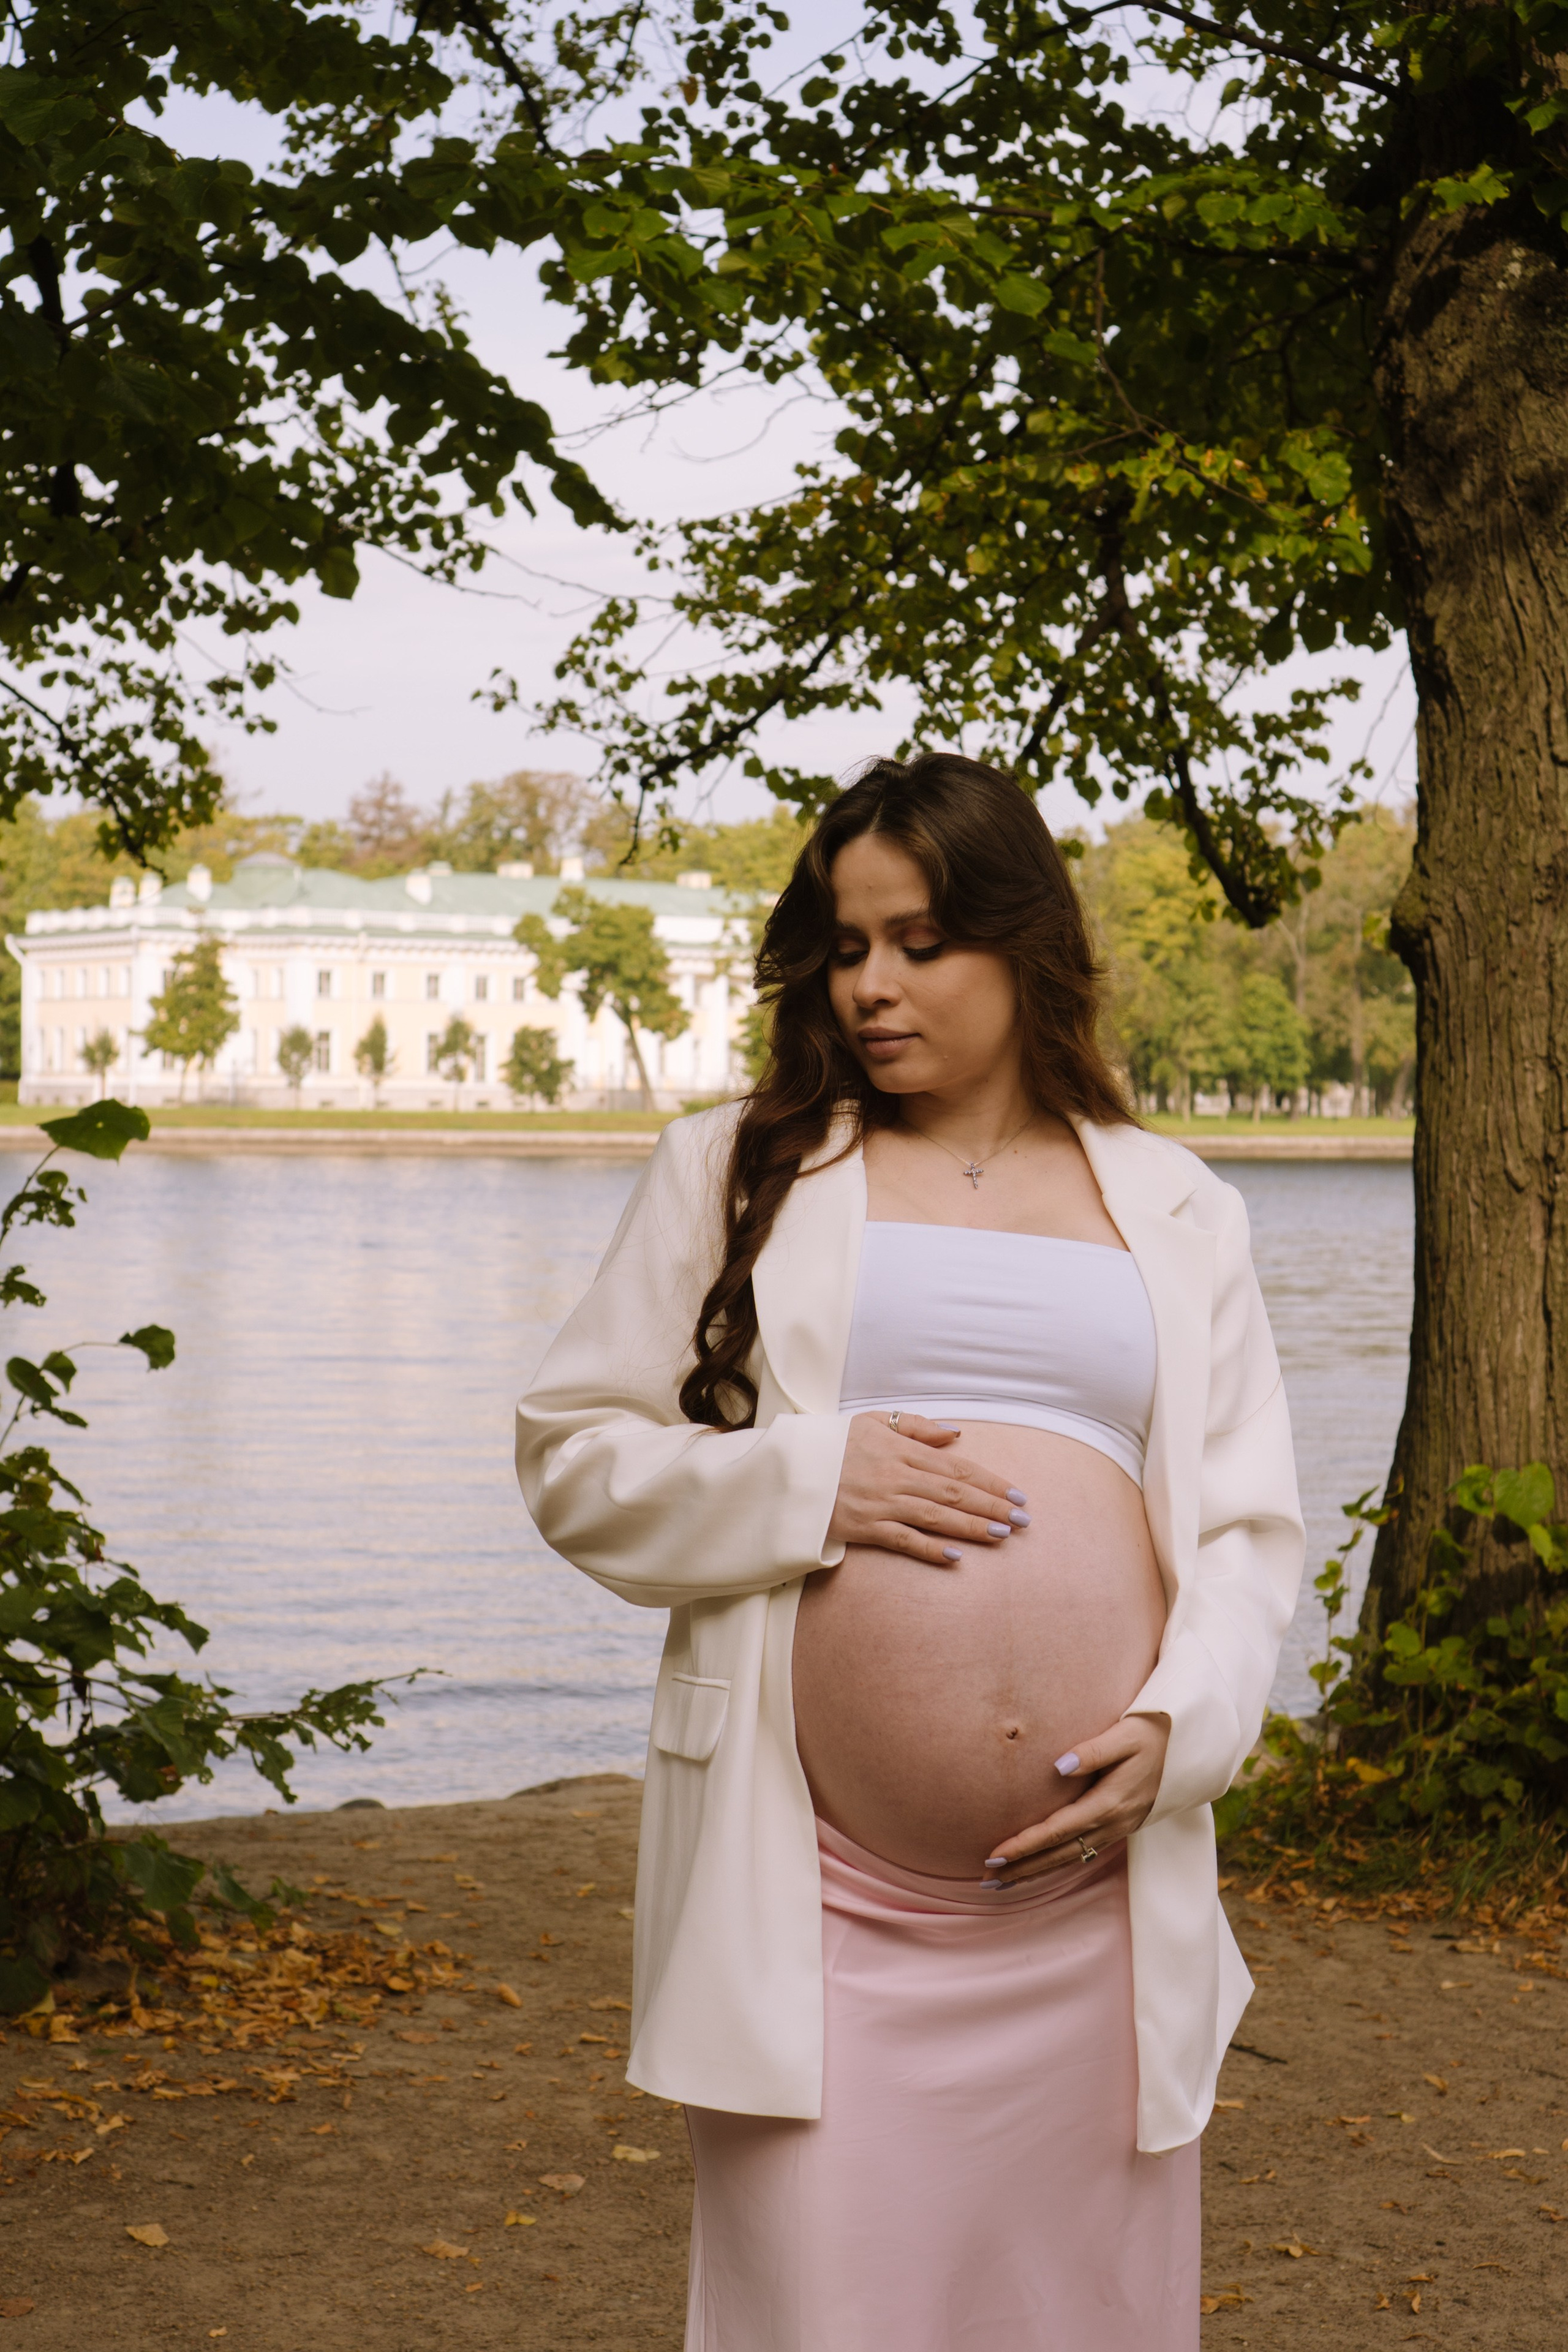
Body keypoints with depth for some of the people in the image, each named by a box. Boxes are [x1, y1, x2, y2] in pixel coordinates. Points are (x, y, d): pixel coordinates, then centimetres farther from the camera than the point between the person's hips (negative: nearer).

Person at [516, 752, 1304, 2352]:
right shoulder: (736, 1169, 9)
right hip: (818, 1904, -2)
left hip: (1097, 1892, 2)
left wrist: (1183, 1722, -7)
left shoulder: (1173, 1208, 14)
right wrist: (807, 1485, -10)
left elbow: (1250, 1525, 12)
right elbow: (573, 1457, 7)